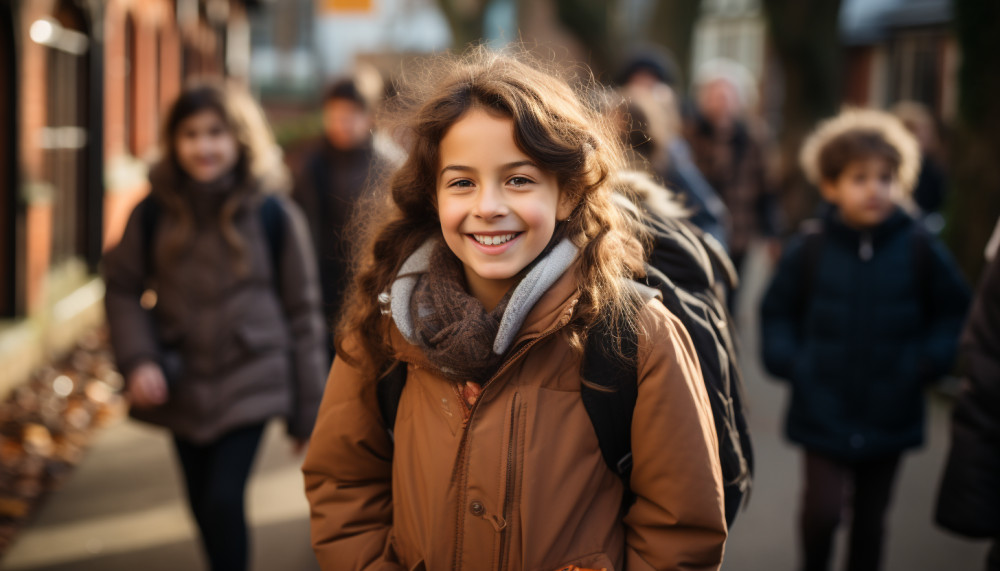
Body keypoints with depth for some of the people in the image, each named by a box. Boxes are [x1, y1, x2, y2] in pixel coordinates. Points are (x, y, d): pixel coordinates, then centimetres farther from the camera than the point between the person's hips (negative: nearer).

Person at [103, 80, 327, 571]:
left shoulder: (273, 214, -8)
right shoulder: (155, 212, -3)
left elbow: (301, 311, -3)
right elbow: (122, 288, 6)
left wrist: (308, 412, -1)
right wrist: (137, 359, -12)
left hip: (250, 382, -3)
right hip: (181, 384, 3)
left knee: (224, 499, -15)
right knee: (203, 506, 12)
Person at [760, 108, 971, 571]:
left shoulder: (920, 251, -6)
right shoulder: (809, 250, -7)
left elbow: (955, 311, 7)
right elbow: (776, 311, 6)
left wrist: (930, 359, -6)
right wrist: (786, 359, -7)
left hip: (890, 416, 1)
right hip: (823, 413, -1)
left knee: (870, 516, 13)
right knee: (823, 508, -9)